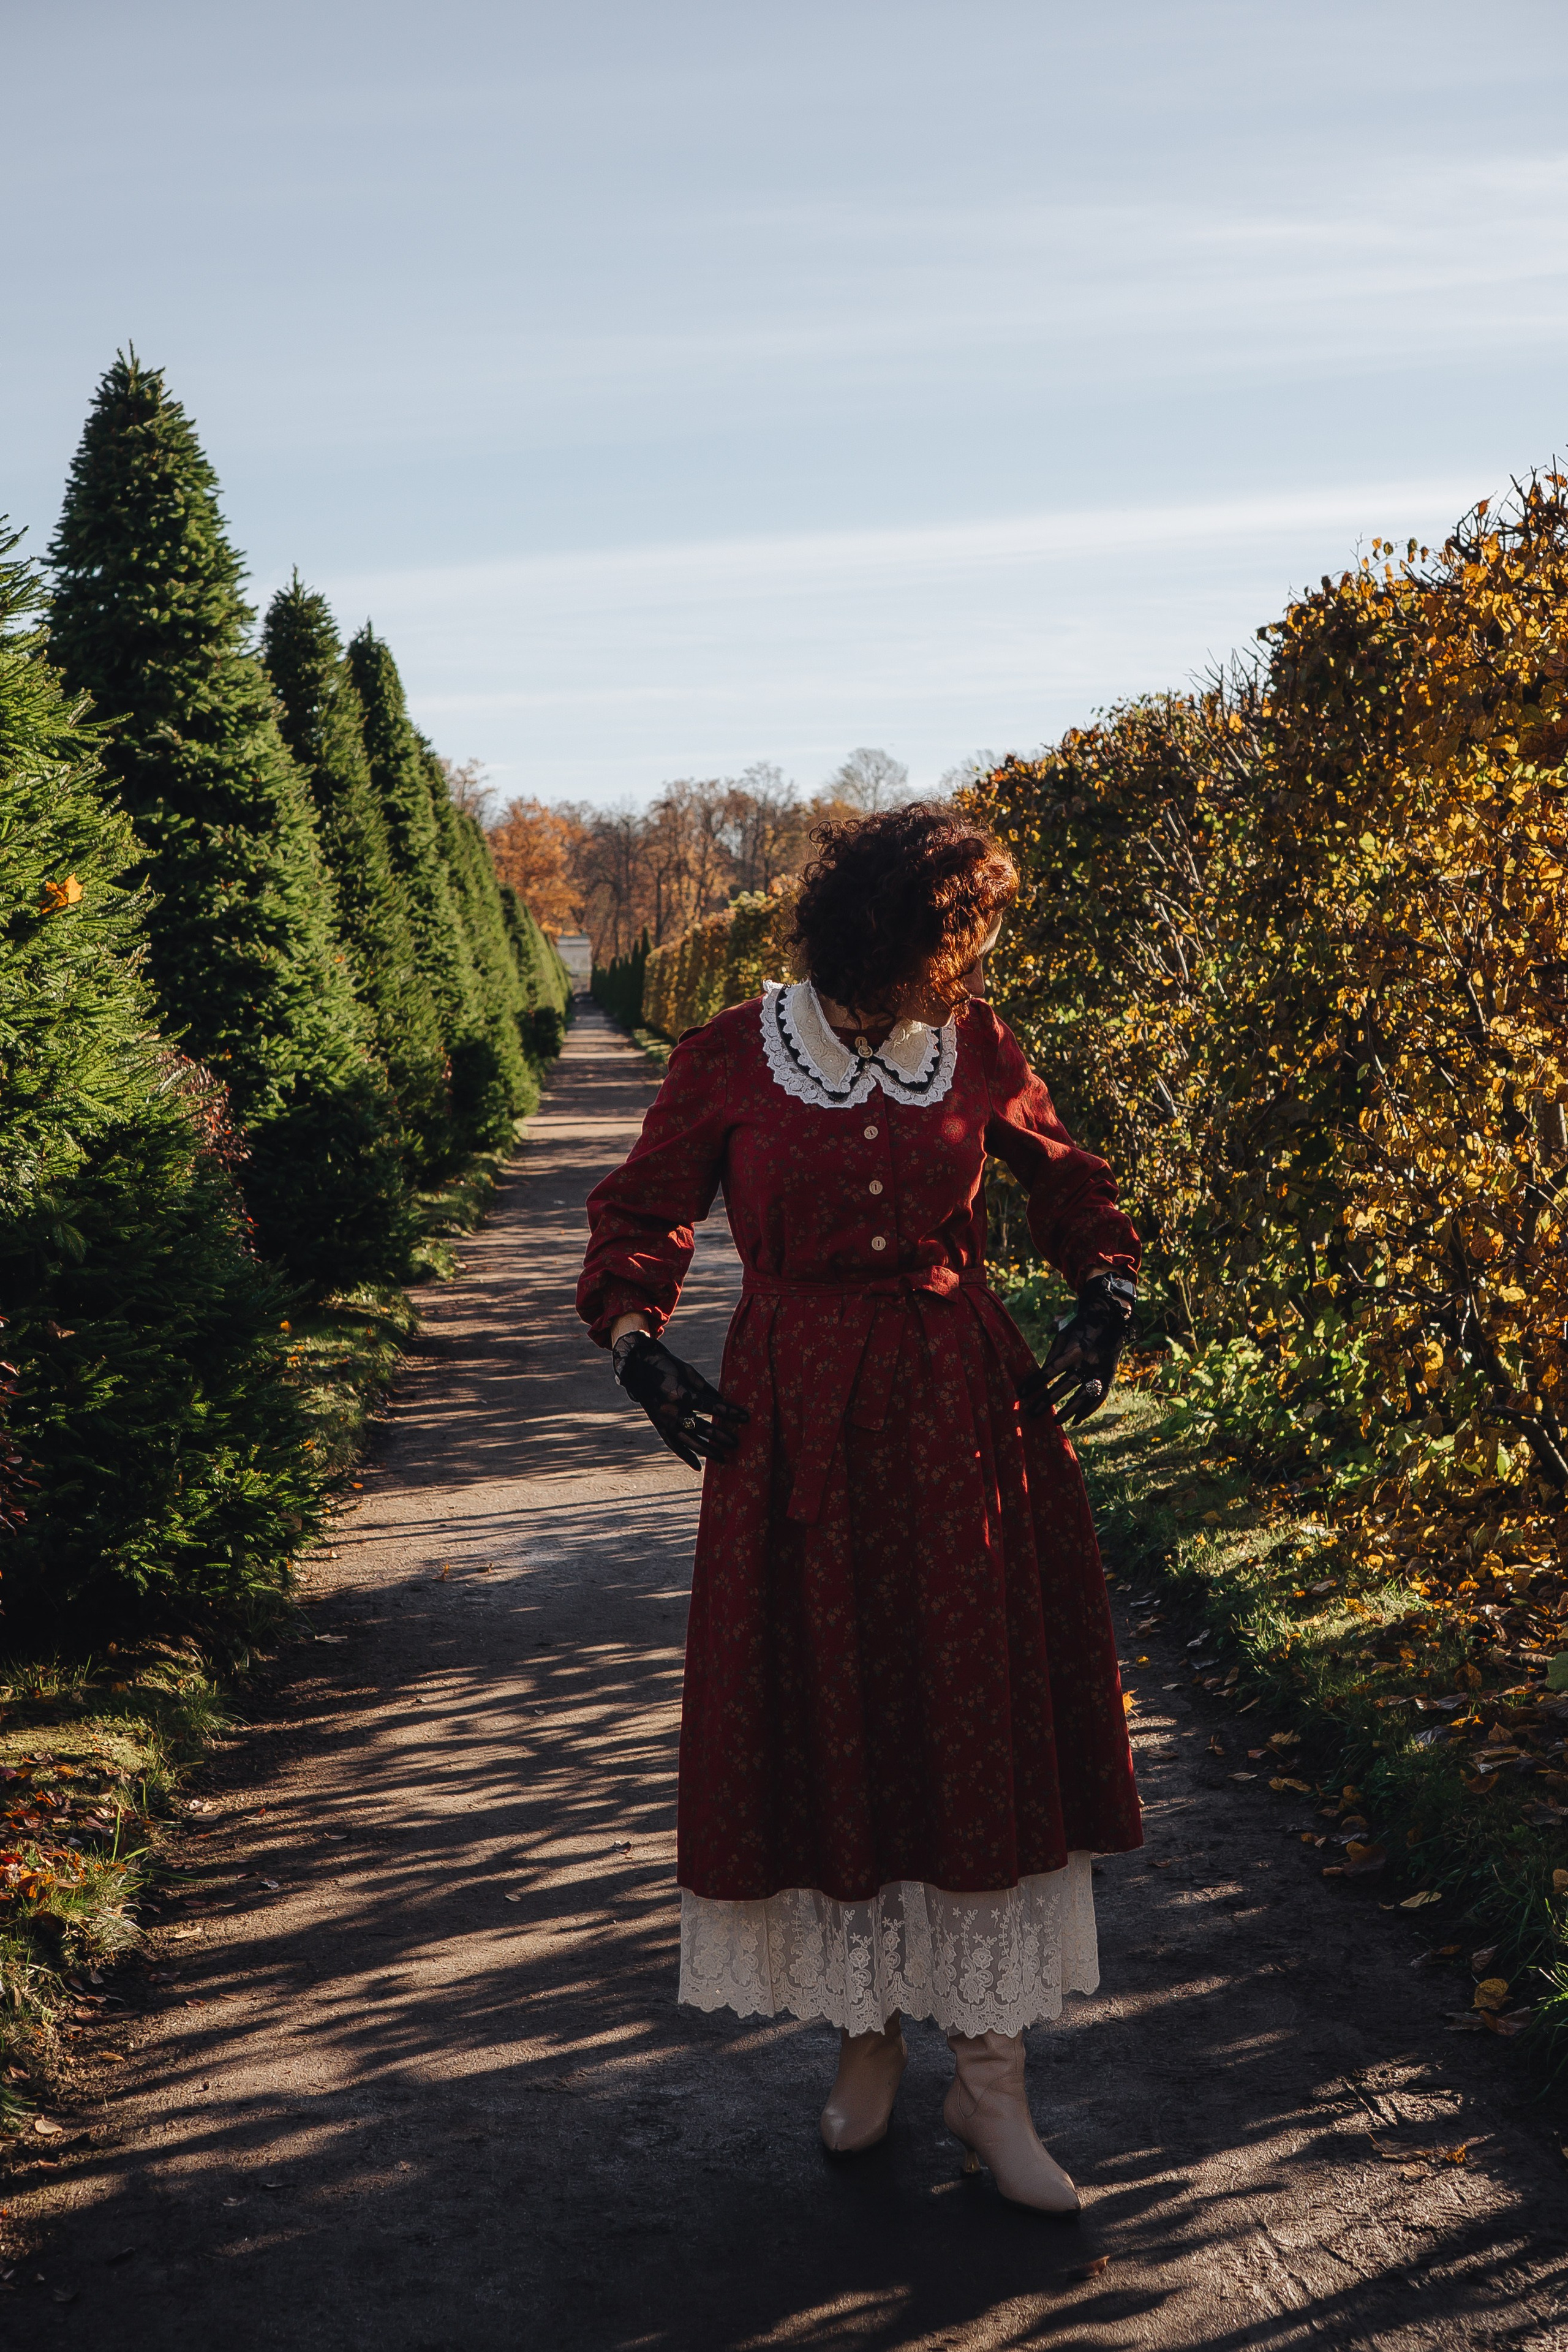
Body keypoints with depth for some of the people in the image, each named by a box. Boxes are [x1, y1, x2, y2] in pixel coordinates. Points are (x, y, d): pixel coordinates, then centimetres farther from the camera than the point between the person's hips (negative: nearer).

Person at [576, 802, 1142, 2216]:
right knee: (824, 1739, 7)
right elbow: (642, 1216, 6)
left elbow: (1071, 1183, 17)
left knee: (984, 1735, 2)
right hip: (797, 1433, -1)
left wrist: (1106, 1303, 2)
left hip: (966, 1422, 2)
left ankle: (991, 2080, 12)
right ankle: (868, 2038, 27)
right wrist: (641, 1349, -9)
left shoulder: (978, 1051, 1)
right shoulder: (733, 1063, -5)